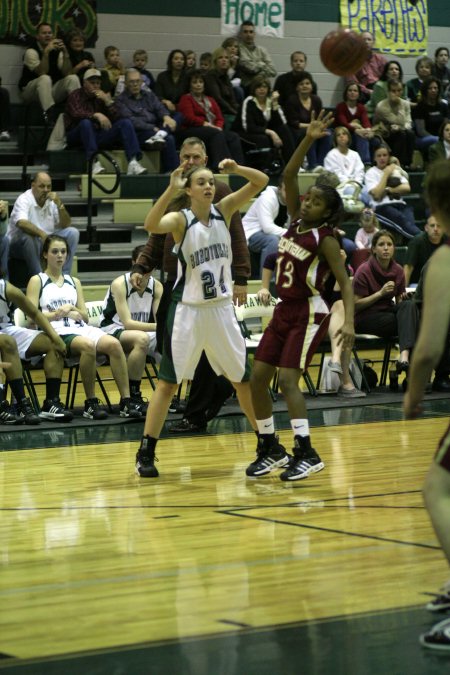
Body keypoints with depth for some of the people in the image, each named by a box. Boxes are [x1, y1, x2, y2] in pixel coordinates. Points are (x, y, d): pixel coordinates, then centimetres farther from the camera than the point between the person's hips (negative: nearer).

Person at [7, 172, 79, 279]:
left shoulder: (52, 201, 4)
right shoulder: (24, 199, -14)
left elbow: (66, 225, -1)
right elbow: (21, 223, -34)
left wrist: (59, 205, -15)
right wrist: (42, 234, -45)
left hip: (46, 243, 6)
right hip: (21, 244, -6)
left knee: (73, 232, -11)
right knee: (27, 235, -38)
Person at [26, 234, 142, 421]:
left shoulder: (74, 282, 26)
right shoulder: (37, 281, 12)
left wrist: (72, 311, -2)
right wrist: (58, 313, -11)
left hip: (81, 328, 5)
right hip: (57, 333, -5)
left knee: (113, 344, -27)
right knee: (88, 345, -38)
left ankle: (126, 401, -30)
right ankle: (90, 403, -29)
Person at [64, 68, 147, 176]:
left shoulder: (102, 96, 15)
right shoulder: (76, 96, 1)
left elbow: (115, 118, 4)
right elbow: (76, 114, -22)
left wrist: (108, 101, -11)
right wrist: (96, 115, -36)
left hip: (99, 136, 5)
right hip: (77, 137, -4)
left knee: (125, 123, -13)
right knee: (86, 123, -36)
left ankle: (133, 162, -31)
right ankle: (94, 162, -43)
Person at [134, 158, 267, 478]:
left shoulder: (223, 211, 2)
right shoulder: (180, 219, -10)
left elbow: (261, 182, 0)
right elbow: (151, 225, -32)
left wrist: (237, 169, -18)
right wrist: (171, 189, -40)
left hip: (222, 308, 4)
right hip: (188, 310, -4)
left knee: (244, 378, 12)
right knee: (168, 382, -3)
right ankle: (146, 453, 2)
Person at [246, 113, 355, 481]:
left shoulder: (325, 240, -13)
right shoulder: (296, 220, 5)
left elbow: (345, 282, -16)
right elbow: (288, 175, 1)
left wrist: (349, 321, -29)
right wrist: (309, 140, -9)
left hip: (310, 313, -7)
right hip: (285, 310, 7)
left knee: (287, 379, -16)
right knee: (257, 378, 4)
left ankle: (307, 453, -13)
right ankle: (271, 449, 16)